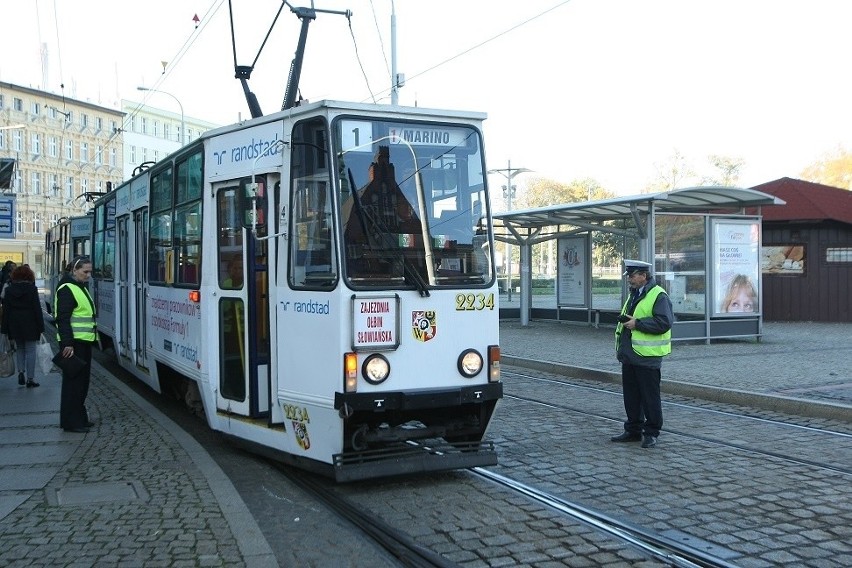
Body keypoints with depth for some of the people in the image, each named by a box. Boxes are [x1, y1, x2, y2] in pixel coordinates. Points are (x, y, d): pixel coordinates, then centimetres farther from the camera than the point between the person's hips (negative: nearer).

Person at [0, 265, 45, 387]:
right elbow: (37, 308, -9)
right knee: (30, 350, 3)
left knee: (20, 349, 19)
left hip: (14, 325, 3)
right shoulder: (32, 289, -8)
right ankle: (30, 378, 3)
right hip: (30, 325, -3)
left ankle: (20, 372, 3)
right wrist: (41, 327, -5)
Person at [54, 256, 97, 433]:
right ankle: (71, 422, 2)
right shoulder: (67, 289, -12)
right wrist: (67, 343, -23)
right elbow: (63, 319, -18)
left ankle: (80, 418, 22)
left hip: (83, 342, 10)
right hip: (73, 343, -10)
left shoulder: (82, 287, 17)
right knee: (73, 381, -4)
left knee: (82, 380, 14)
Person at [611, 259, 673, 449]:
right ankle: (633, 430, 24)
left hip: (647, 356, -9)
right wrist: (624, 321, 10)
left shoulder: (659, 296, -12)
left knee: (650, 396, 0)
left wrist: (637, 323, -21)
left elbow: (664, 322, -22)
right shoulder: (634, 294, 17)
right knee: (631, 395, 14)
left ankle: (651, 433, 10)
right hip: (629, 355, 9)